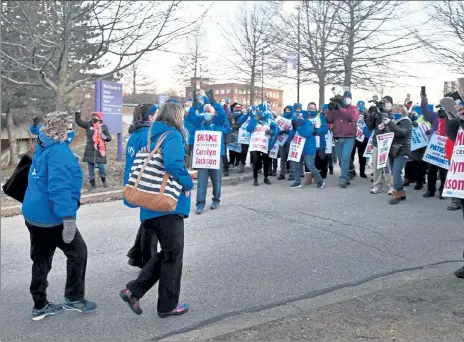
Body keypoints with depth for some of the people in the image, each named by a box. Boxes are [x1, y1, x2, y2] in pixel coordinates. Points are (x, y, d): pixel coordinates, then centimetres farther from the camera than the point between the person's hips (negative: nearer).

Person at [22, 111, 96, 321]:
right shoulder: (59, 152, -20)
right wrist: (68, 217, -28)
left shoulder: (42, 148, 10)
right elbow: (59, 188, -27)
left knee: (41, 259, 15)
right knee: (77, 251, 6)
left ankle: (40, 305, 24)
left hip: (33, 213, 9)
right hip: (51, 216, -9)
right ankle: (73, 298, 15)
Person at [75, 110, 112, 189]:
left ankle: (104, 180, 21)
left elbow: (109, 138, 4)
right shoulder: (88, 124, 3)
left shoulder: (104, 126, 1)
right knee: (91, 167, 6)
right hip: (90, 150, 2)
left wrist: (105, 137, -18)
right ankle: (92, 183, 18)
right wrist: (77, 113, -16)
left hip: (99, 150, -2)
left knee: (101, 166, -4)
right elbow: (78, 121, -1)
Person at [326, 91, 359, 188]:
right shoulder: (336, 108, 14)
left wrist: (340, 108, -16)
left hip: (349, 138, -4)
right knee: (341, 159, 9)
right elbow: (329, 120, 6)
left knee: (345, 158, -15)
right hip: (338, 138, 4)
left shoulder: (354, 108, 7)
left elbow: (351, 116, -15)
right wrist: (330, 109, -8)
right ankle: (346, 177, 22)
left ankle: (343, 179, -13)